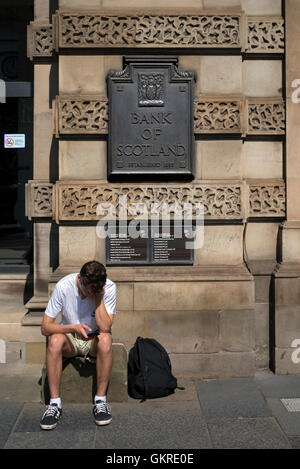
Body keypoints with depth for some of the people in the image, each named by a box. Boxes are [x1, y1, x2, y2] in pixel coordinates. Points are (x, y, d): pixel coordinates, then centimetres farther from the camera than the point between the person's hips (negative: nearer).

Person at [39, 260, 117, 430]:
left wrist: (98, 297, -29)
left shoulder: (109, 288, -19)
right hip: (70, 341, 0)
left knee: (105, 338, -35)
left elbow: (105, 328, -27)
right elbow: (45, 327, -17)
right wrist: (73, 328, -32)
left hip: (95, 341, 0)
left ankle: (100, 401, -23)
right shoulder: (63, 286, -19)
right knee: (55, 340, -33)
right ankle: (55, 403, -24)